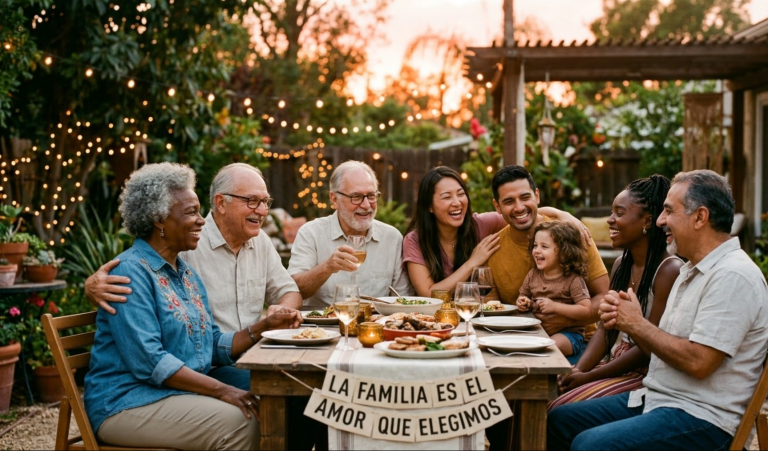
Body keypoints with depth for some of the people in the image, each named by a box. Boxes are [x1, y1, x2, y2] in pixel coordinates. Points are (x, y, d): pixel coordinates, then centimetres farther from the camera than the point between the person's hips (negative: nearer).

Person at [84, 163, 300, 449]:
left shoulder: (188, 274, 14)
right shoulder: (131, 272, -14)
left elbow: (214, 347, 14)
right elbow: (148, 361, -21)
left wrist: (264, 327, 0)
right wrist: (220, 390, -22)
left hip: (182, 394, 8)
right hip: (128, 402, -8)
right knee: (237, 422, -25)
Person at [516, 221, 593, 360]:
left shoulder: (573, 280, -9)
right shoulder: (533, 275, 7)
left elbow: (586, 311, -17)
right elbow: (524, 296, 24)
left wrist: (554, 307, -23)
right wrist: (523, 303, -2)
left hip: (568, 333, -5)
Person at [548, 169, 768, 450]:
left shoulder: (733, 276, -18)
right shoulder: (692, 271, 16)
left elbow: (698, 362, -24)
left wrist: (637, 324, -11)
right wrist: (623, 320, -3)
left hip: (701, 417, -10)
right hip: (655, 396, 10)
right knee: (557, 421, 6)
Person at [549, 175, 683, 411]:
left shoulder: (669, 270, -15)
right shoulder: (621, 265, 11)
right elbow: (605, 329, 11)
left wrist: (589, 377, -16)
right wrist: (578, 370, -6)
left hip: (645, 373, -7)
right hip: (617, 364, 7)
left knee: (562, 409, -22)